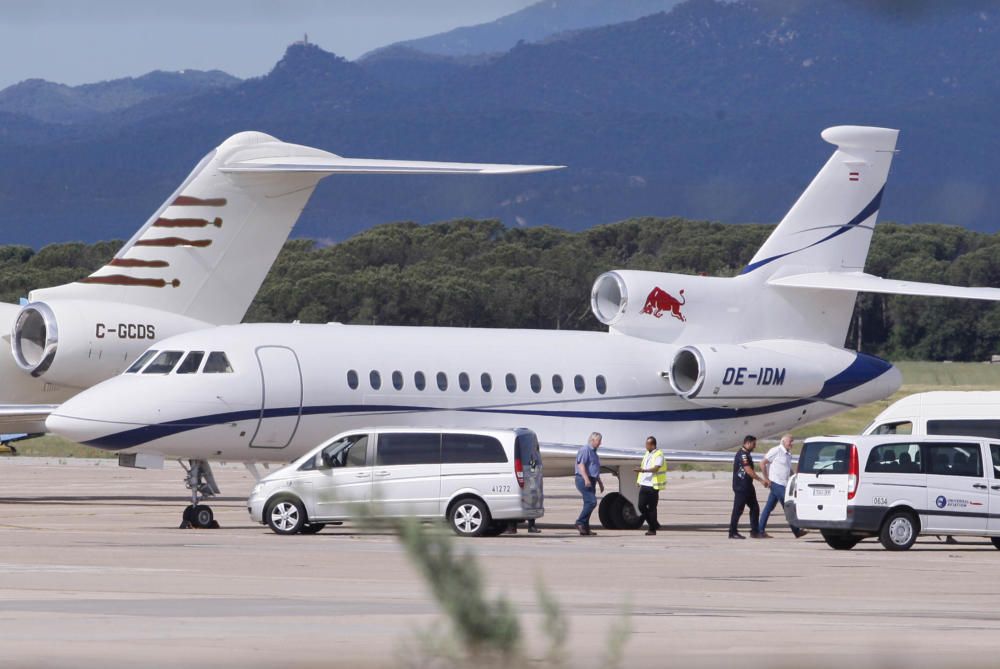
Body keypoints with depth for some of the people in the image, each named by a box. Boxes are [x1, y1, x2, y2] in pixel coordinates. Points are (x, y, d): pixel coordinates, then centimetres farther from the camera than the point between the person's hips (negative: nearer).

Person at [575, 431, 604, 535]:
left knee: (589, 504, 6)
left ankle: (584, 529, 7)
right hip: (584, 480, -10)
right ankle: (580, 523, -14)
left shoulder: (593, 452, 23)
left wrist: (600, 483, 32)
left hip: (591, 481, 10)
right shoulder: (585, 450, -8)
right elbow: (581, 465, -20)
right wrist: (586, 479, -30)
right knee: (591, 502, -18)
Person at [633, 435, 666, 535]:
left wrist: (643, 470, -38)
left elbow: (656, 468, -25)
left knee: (652, 508, -3)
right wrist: (639, 482, 19)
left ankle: (652, 529, 6)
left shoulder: (659, 455, -11)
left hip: (653, 486, -8)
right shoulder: (647, 454, 15)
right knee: (641, 506, 3)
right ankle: (655, 524, 18)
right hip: (644, 485, 8)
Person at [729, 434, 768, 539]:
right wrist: (761, 480, -21)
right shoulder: (742, 455, -17)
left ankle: (754, 531, 12)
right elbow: (749, 471, -23)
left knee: (755, 508, 9)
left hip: (748, 487, 10)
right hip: (741, 487, -10)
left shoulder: (746, 454, 15)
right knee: (738, 510, -4)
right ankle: (732, 532, 1)